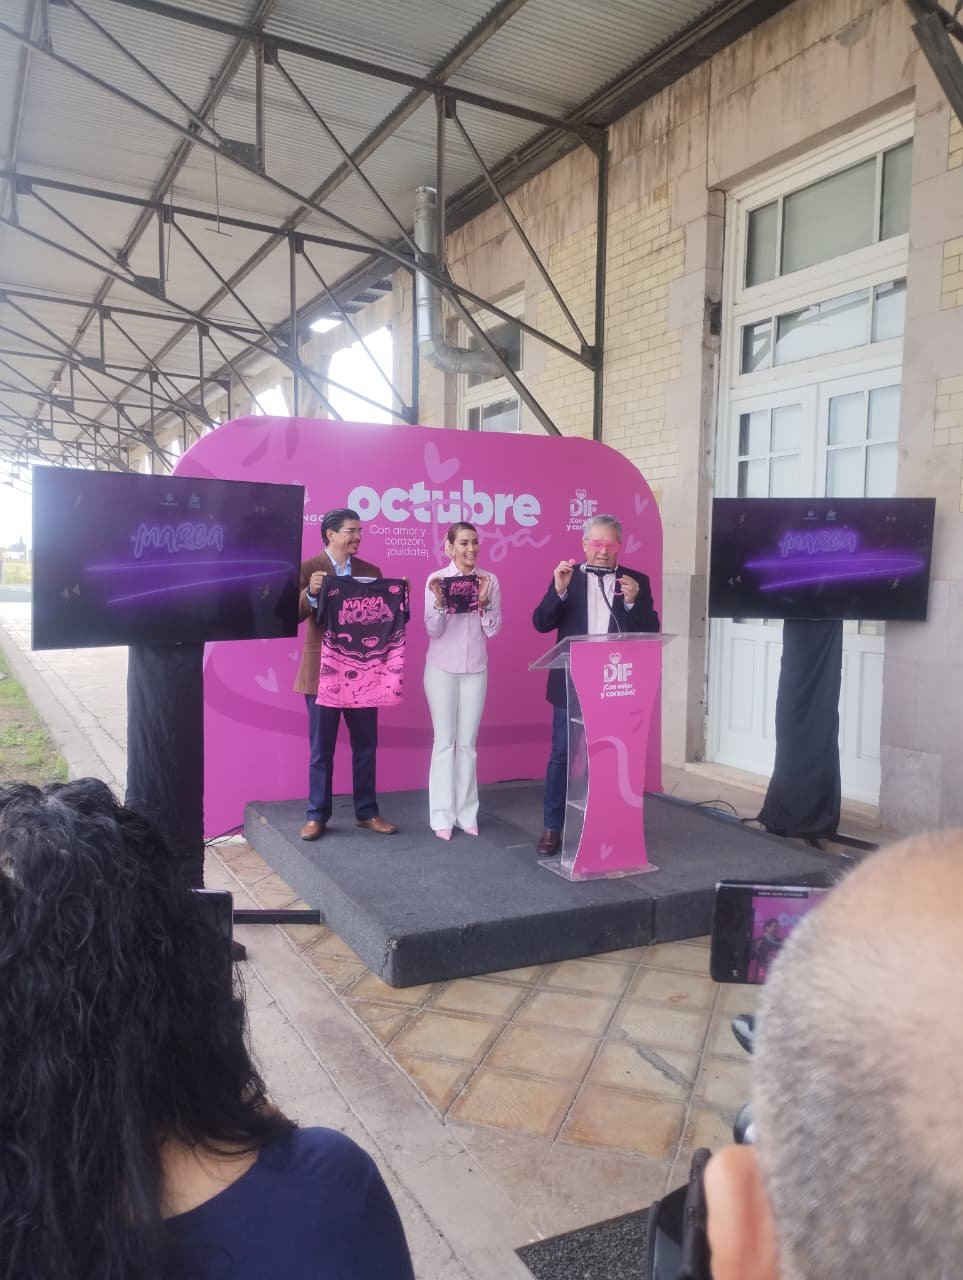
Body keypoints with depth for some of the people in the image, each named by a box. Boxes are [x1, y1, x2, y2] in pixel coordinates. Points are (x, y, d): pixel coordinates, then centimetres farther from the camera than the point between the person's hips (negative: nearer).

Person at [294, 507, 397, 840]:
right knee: (321, 749, 6)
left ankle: (367, 812, 21)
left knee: (365, 746, 10)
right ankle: (316, 816, 16)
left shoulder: (371, 571, 8)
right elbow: (293, 617, -12)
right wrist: (311, 593, -29)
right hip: (323, 672, -3)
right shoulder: (307, 569, -4)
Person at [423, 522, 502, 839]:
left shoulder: (489, 580, 0)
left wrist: (484, 600, -17)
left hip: (475, 669, 2)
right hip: (442, 668, -2)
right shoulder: (436, 579, -5)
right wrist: (439, 601, -24)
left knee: (468, 742, 7)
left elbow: (493, 629, -2)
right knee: (445, 741, 1)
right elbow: (433, 630, -7)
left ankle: (467, 813, 14)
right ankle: (443, 816, 7)